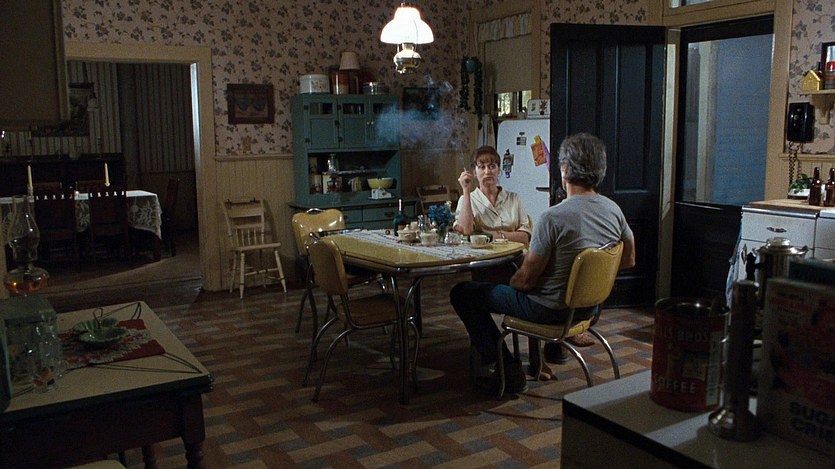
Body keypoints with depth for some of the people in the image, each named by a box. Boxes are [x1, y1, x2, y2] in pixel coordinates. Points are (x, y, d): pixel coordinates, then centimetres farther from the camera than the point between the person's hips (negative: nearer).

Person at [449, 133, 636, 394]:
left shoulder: (553, 218, -28)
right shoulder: (614, 210, -6)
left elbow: (525, 280, -21)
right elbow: (629, 260, 9)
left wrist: (511, 282, 1)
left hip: (551, 309, -8)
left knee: (462, 294, 3)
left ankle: (508, 370, 2)